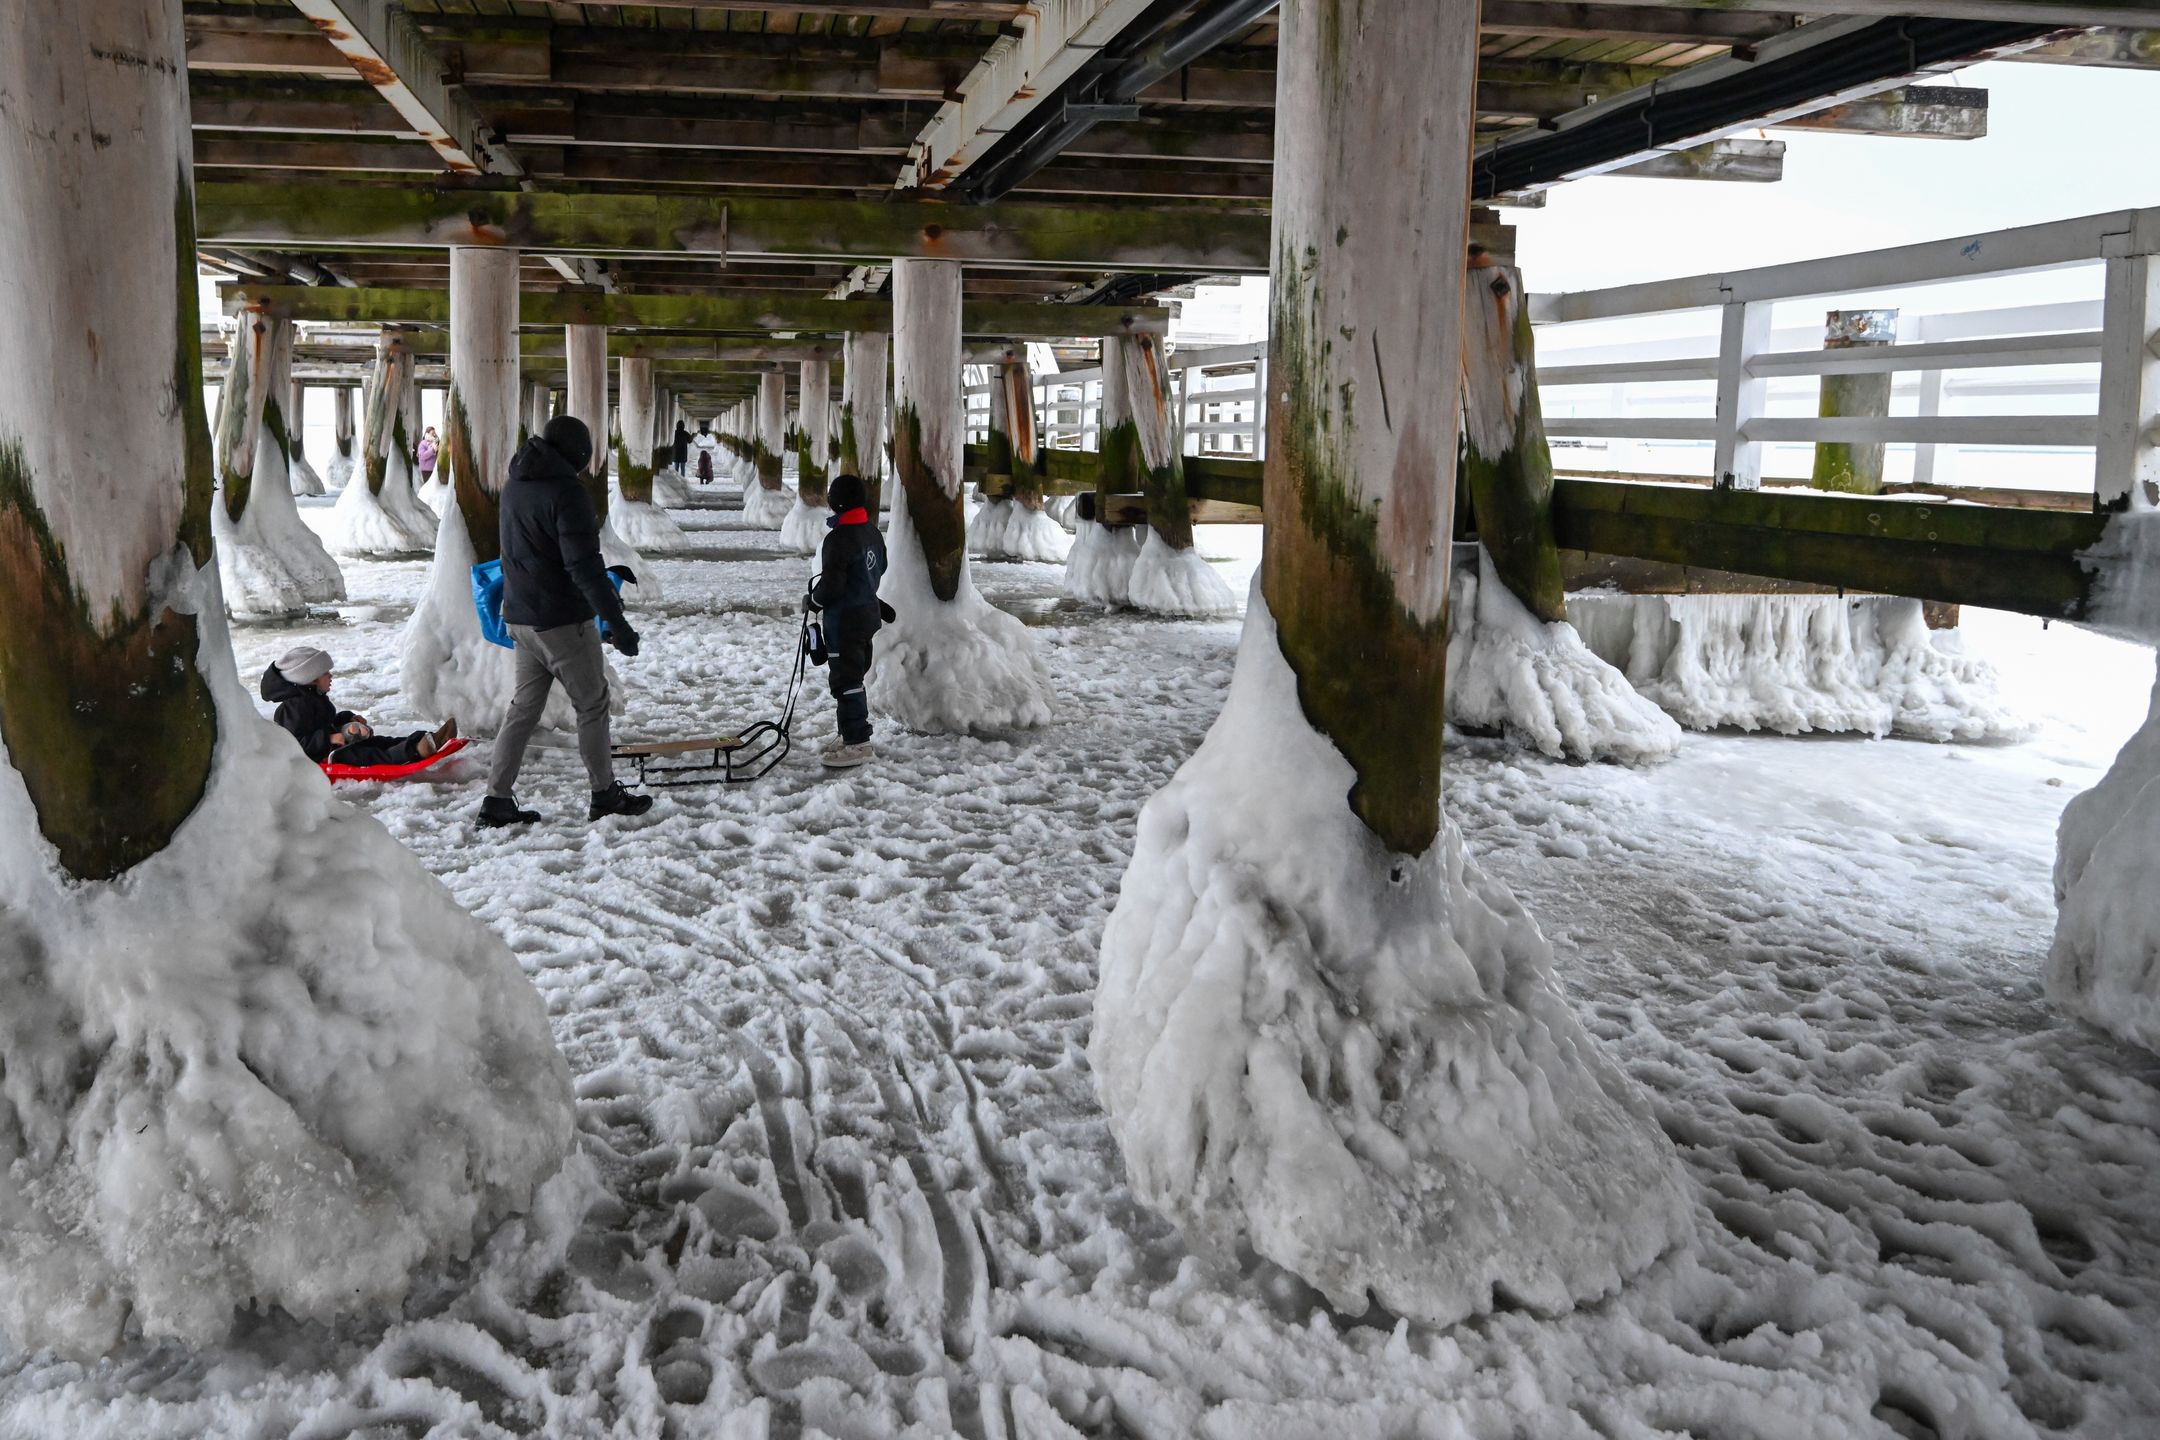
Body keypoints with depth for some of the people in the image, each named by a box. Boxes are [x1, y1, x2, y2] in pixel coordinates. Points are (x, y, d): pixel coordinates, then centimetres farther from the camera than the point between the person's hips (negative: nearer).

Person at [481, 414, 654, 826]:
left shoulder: (515, 485, 10)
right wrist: (617, 623, -22)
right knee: (592, 705, 5)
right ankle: (606, 795, 14)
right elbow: (584, 567, -23)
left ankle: (497, 800, 12)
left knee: (524, 707, 13)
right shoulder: (565, 492, -18)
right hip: (562, 621, -8)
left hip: (520, 617, 8)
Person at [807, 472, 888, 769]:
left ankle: (857, 744, -1)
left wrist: (814, 599, -3)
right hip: (869, 612, 9)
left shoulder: (838, 538, -22)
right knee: (855, 675, 18)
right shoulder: (873, 533, 6)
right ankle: (854, 734, 27)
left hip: (845, 619, -9)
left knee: (845, 679, -3)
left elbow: (831, 585, -22)